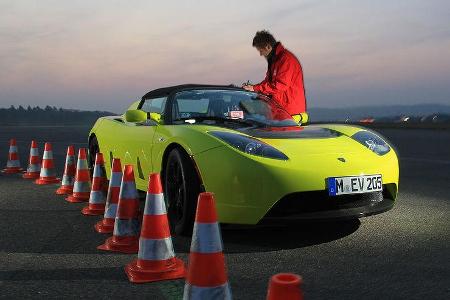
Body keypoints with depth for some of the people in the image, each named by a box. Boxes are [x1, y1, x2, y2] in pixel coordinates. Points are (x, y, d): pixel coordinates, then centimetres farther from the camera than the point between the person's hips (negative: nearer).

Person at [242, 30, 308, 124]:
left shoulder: (286, 59, -14)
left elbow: (280, 85, -21)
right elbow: (269, 81, 20)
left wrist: (255, 88, -18)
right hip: (279, 107, 9)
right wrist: (253, 87, 3)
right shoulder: (274, 59, 18)